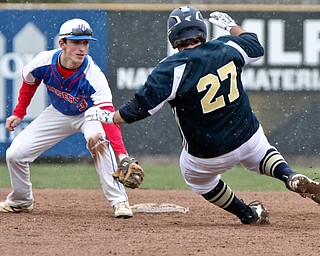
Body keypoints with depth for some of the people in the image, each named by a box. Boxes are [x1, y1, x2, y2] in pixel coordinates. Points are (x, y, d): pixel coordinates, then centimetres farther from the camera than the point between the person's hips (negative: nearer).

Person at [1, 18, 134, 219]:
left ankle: (119, 201, -29)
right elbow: (29, 82, 0)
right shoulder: (44, 62, -27)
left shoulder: (93, 76, -36)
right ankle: (21, 202, 25)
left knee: (97, 138, -38)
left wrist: (121, 153, -55)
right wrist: (19, 113, 3)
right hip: (58, 113, 4)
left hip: (89, 113, -4)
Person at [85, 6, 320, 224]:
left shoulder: (171, 70, -20)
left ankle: (249, 214, 27)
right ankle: (291, 177, 1)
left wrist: (108, 117, -3)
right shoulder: (227, 48, -6)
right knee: (262, 156, 34)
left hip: (208, 155, -3)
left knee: (197, 176, 31)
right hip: (249, 138, 3)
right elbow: (256, 47, 16)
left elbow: (140, 108, -19)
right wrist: (231, 25, 32)